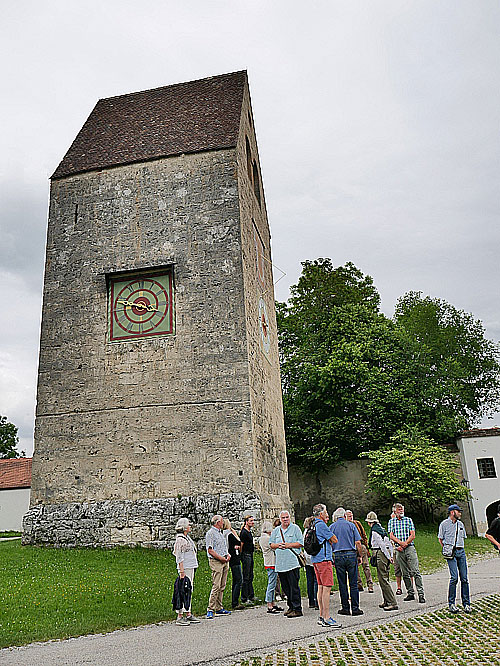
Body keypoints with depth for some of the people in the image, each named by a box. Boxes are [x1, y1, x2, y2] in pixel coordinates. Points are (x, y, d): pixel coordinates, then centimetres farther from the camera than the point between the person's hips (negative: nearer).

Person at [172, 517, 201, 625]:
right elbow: (179, 557, -16)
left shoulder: (187, 537, 15)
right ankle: (179, 617, -2)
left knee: (189, 591, 12)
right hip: (185, 568, -9)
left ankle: (188, 614, 19)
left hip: (191, 567, 10)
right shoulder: (180, 539, -14)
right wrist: (181, 571, -19)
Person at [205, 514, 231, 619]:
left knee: (222, 586, 9)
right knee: (216, 586, -12)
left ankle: (219, 608, 15)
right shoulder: (210, 533, -8)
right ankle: (210, 609, -7)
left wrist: (228, 555, 6)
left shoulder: (220, 533, 19)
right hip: (216, 562, -8)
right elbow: (210, 550, -15)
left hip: (224, 562, 8)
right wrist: (222, 558, -14)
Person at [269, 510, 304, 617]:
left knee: (294, 587, -7)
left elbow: (301, 543, -3)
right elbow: (271, 544, 15)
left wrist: (289, 545, -12)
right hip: (280, 563, 5)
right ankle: (291, 607, 21)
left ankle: (297, 609, -2)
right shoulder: (276, 530, 15)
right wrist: (278, 545, -4)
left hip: (293, 563, -5)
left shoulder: (295, 528, 1)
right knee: (285, 587, 10)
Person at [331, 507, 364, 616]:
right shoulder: (351, 525, 2)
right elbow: (358, 543, -2)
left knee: (342, 584, 7)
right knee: (353, 583, 3)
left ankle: (345, 608, 11)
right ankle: (355, 608, 4)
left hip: (338, 555, 1)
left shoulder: (332, 527, 6)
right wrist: (360, 556, 7)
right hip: (351, 554, -1)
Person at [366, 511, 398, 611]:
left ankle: (392, 603, -7)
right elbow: (389, 543, 14)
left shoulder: (374, 531, -13)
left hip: (381, 554, -9)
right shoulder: (381, 528, 14)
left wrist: (388, 557, -13)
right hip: (386, 554, 9)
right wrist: (391, 555, 15)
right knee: (384, 579, 16)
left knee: (383, 579, -6)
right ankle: (386, 601, 23)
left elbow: (382, 545, -17)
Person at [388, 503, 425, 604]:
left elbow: (412, 535, 0)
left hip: (410, 547, -2)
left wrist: (404, 544, -10)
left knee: (415, 571, -9)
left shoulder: (408, 520, 7)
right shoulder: (391, 521, 10)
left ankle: (421, 593, -8)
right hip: (399, 549, 2)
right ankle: (410, 593, 13)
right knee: (405, 573, 5)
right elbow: (391, 536, 0)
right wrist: (401, 542, -16)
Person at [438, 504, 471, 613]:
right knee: (454, 577, -13)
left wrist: (460, 548, 16)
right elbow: (440, 539, 7)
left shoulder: (461, 524, 16)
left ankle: (466, 603, 10)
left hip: (461, 551, 5)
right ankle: (451, 603, -4)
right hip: (451, 552, -5)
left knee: (464, 578, 1)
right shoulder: (444, 524, 1)